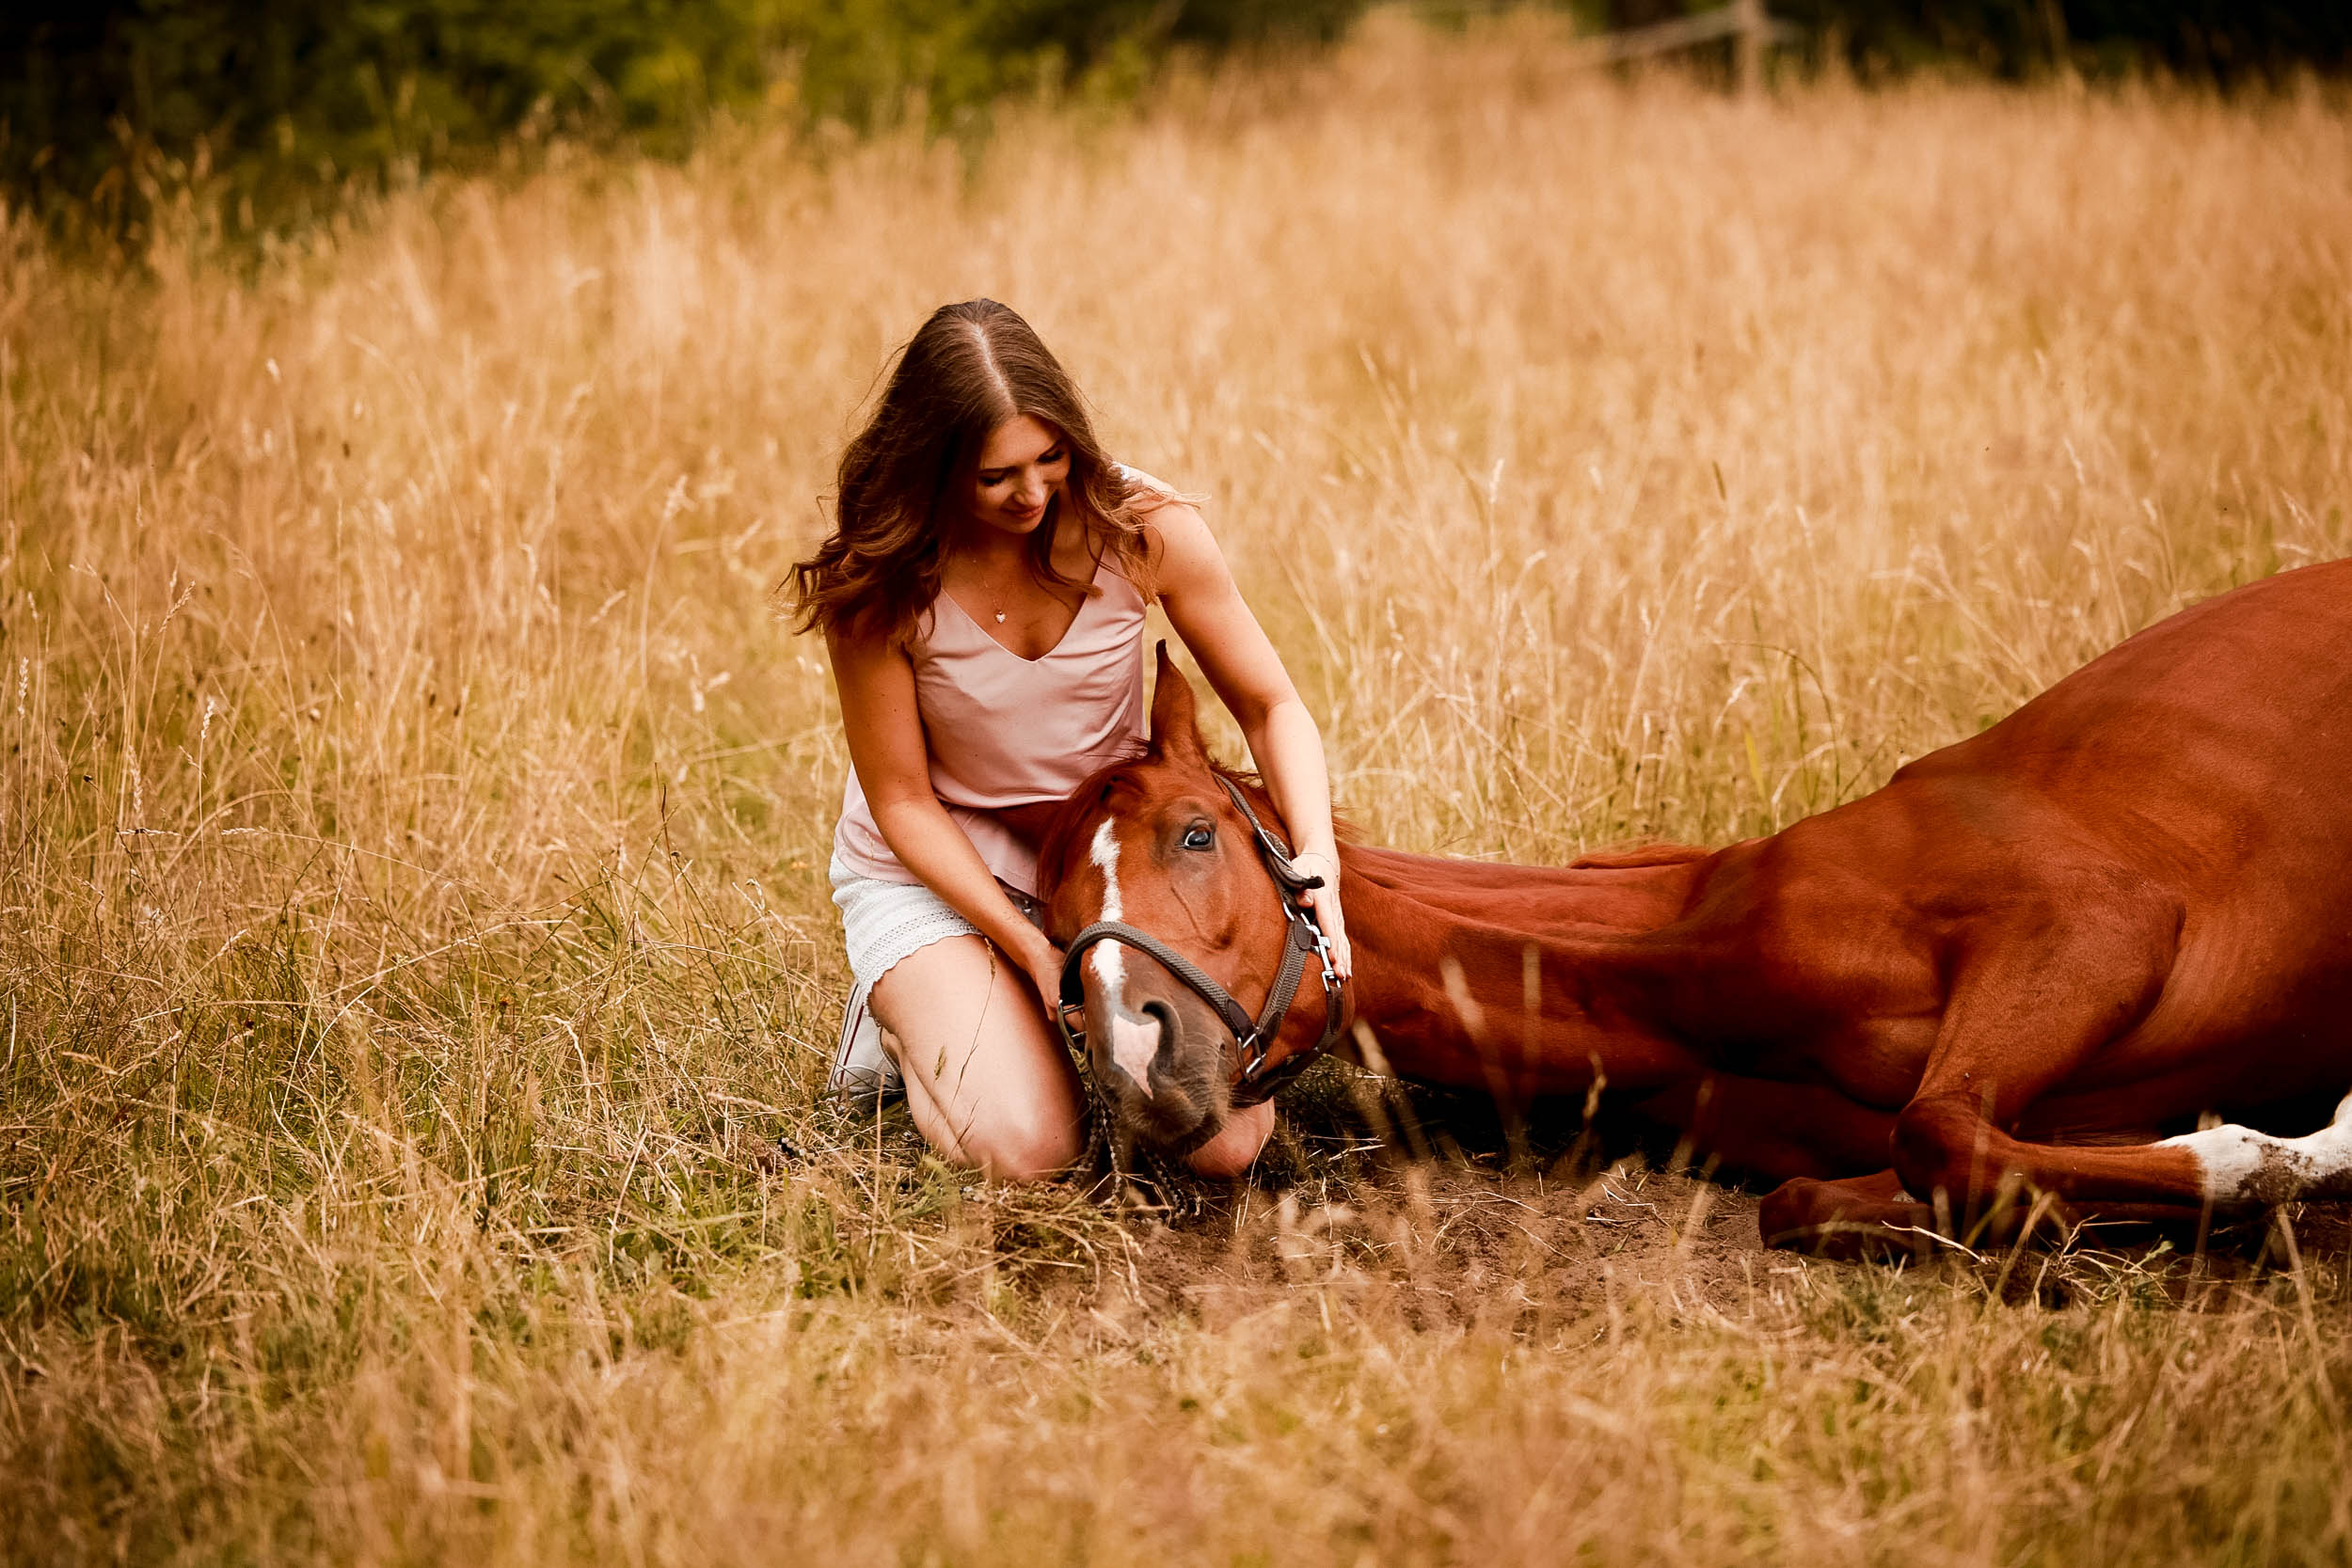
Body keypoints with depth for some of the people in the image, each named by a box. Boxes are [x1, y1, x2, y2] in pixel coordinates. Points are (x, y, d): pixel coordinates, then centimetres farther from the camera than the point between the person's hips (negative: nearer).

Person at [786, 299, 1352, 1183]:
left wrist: (1317, 854, -26)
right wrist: (1030, 950, -23)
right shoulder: (876, 584, -21)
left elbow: (1270, 706, -8)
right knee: (1024, 1148, -24)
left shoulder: (1138, 526, -17)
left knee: (1225, 1142, -16)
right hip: (934, 869, -2)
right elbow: (902, 801, -14)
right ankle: (907, 1013, 10)